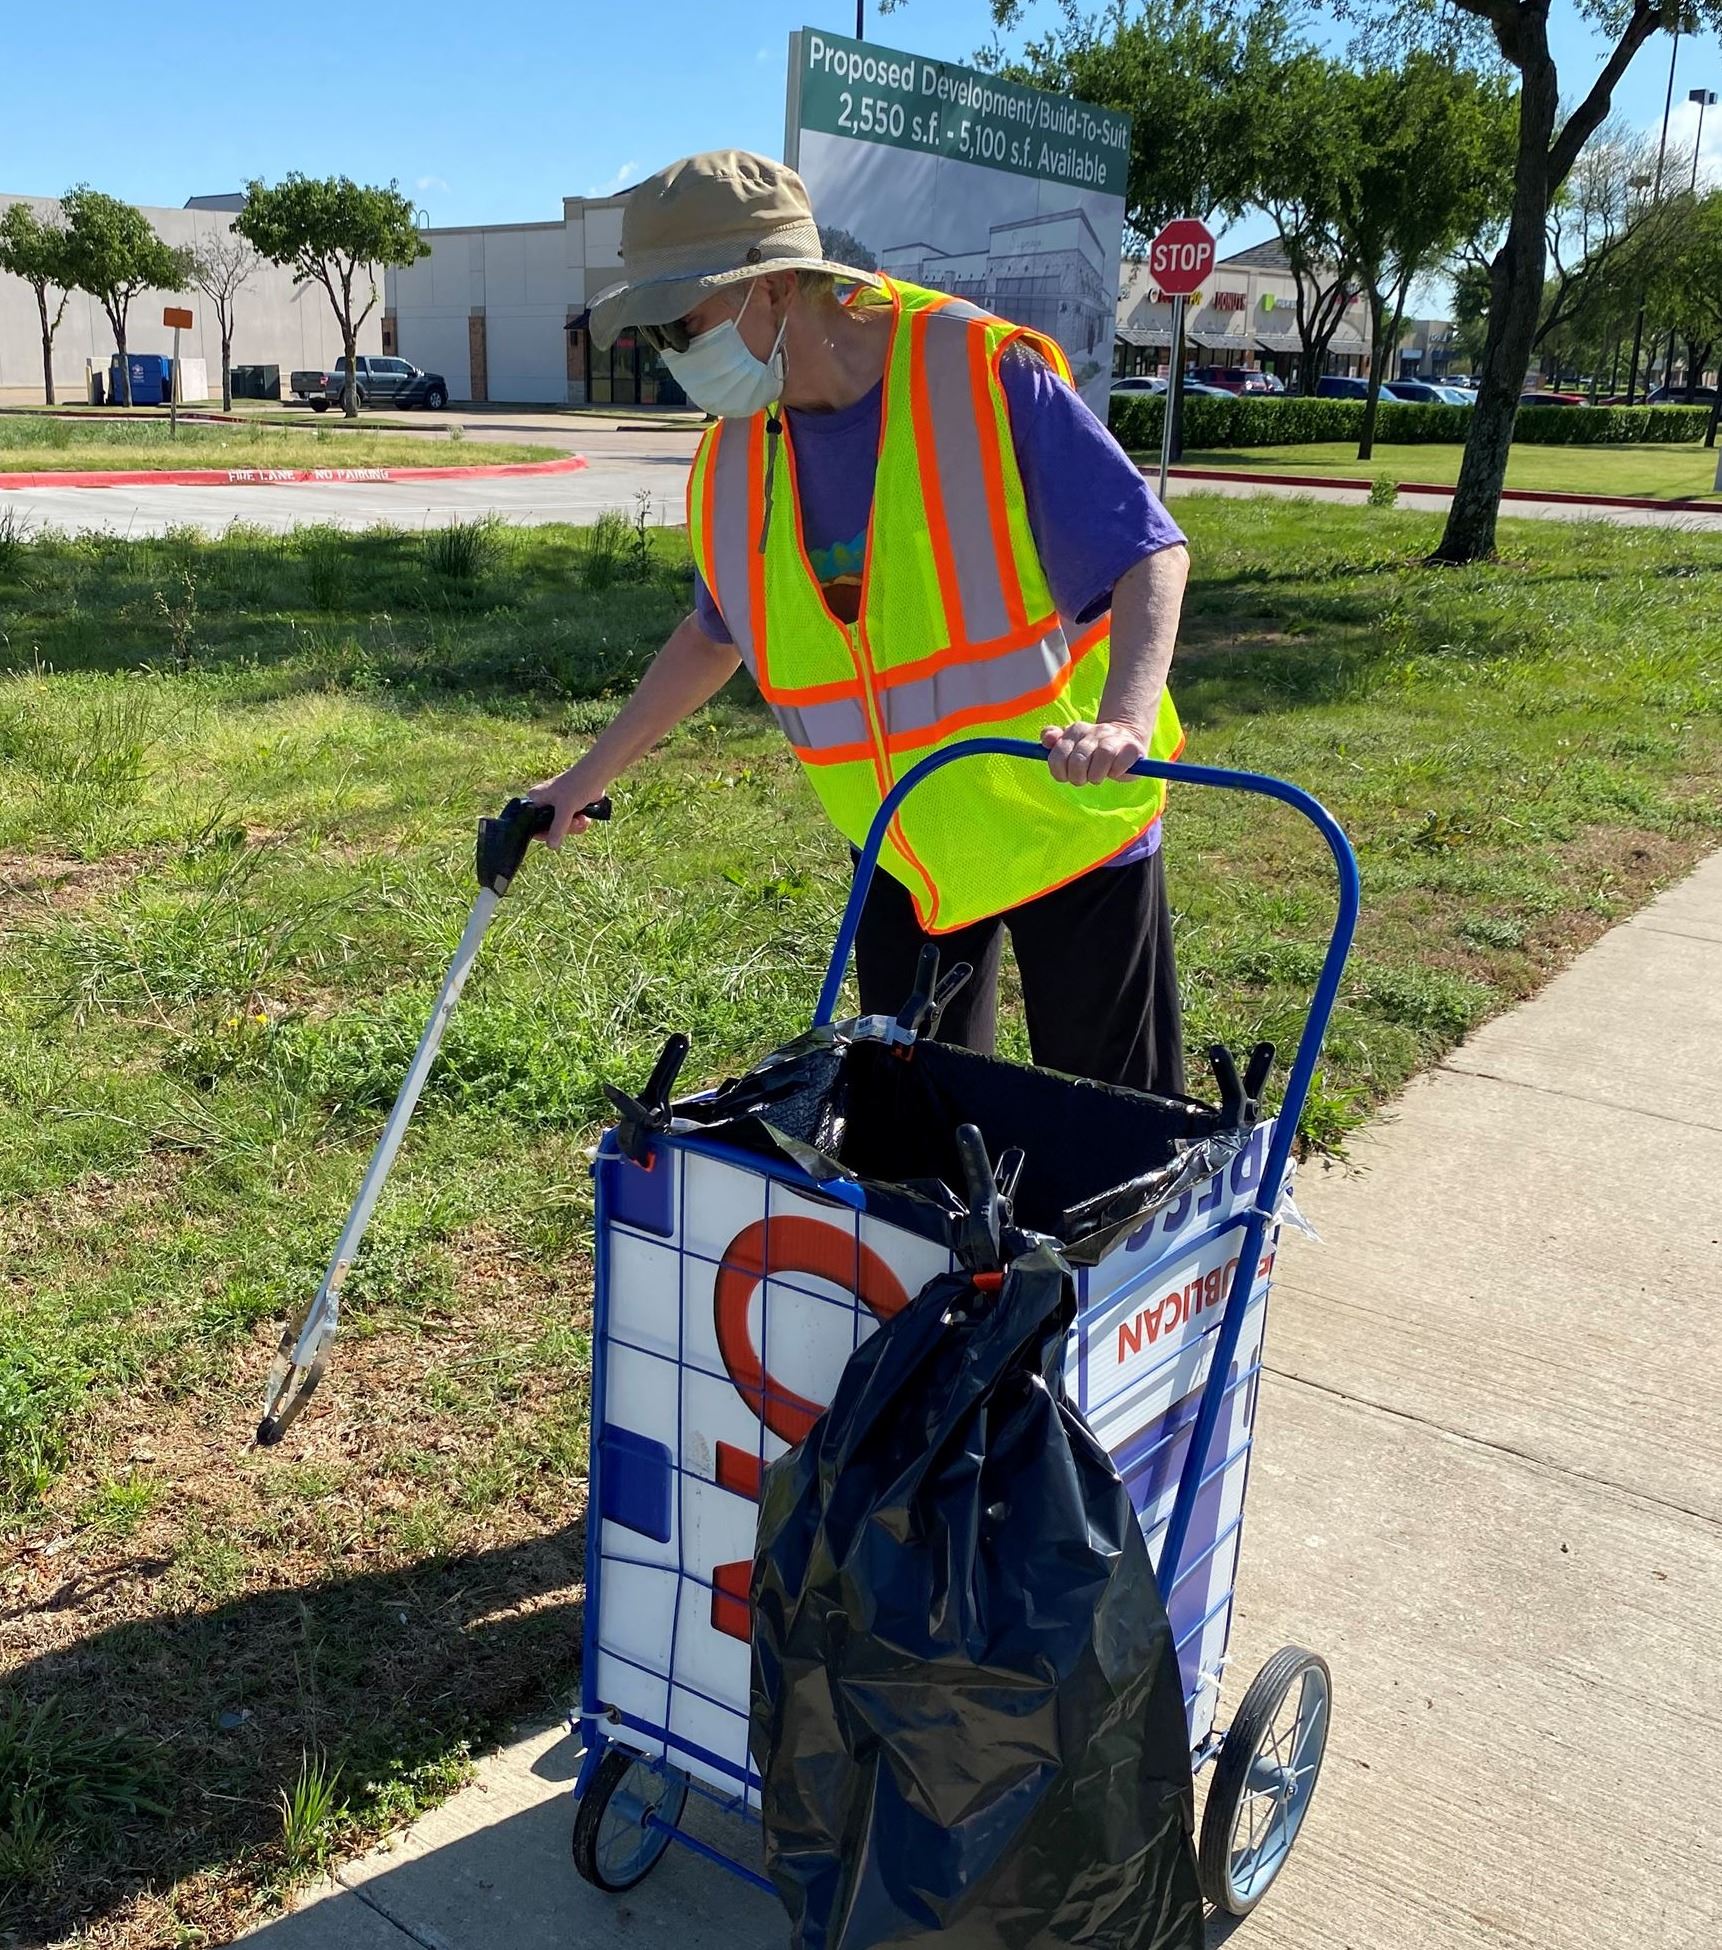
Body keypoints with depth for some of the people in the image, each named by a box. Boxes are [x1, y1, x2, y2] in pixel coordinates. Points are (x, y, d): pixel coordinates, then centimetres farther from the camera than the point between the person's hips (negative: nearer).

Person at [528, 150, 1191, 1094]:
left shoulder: (987, 376, -18)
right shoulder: (734, 457, 0)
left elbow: (1149, 550, -17)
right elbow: (715, 631, 16)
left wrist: (1125, 720, -34)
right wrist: (591, 773, 17)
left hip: (1066, 814, -5)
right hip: (898, 843, 5)